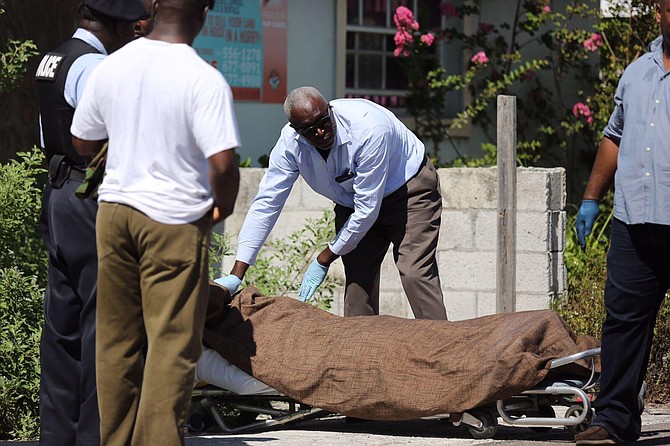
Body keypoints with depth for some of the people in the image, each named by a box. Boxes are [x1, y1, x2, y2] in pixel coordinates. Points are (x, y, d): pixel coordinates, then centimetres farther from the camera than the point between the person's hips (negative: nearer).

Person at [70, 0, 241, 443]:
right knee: (172, 344, 1)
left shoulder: (110, 66, 2)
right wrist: (222, 206, -2)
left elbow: (83, 143, 12)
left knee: (117, 340, 14)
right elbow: (223, 164, -21)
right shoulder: (205, 80, -15)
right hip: (174, 221, -5)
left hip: (114, 209, 5)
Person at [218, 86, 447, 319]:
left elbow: (367, 208, -30)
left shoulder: (369, 129, -36)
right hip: (351, 201, 5)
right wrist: (236, 275, -22)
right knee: (356, 281, -7)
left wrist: (325, 259, -20)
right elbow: (266, 204, -16)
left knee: (415, 274, -19)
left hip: (410, 191, -5)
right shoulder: (290, 143, -21)